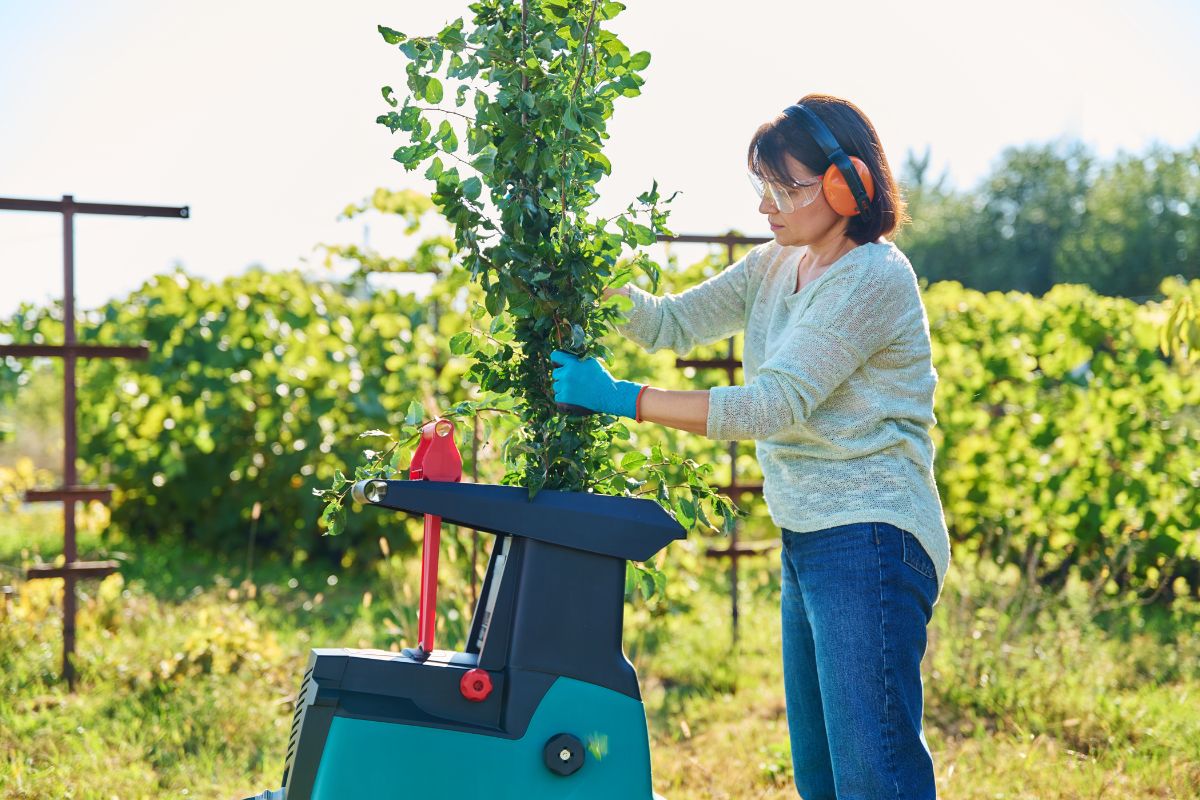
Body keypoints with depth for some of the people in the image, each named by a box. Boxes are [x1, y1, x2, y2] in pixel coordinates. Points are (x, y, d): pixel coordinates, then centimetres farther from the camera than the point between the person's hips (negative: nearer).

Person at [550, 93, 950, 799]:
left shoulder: (873, 278, -16)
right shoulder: (777, 266, 13)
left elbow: (773, 406, -22)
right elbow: (673, 323, 13)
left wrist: (619, 397, -21)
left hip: (871, 542, -9)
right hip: (808, 541, 9)